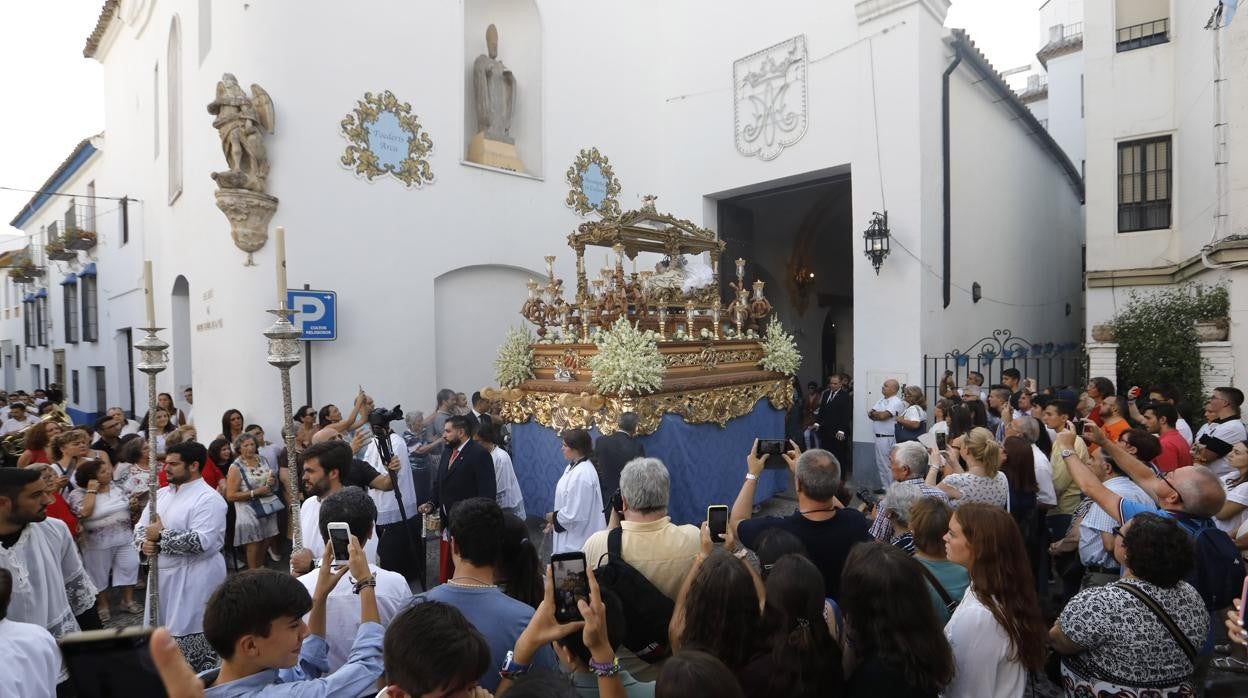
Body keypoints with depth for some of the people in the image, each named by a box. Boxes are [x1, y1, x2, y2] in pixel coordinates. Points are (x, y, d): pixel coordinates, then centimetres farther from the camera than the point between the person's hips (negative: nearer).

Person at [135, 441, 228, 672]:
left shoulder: (208, 499, -16)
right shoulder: (161, 494, 10)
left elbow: (202, 541, -26)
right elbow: (141, 526, 13)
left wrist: (162, 535, -19)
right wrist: (144, 542, -10)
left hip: (195, 578, -8)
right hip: (163, 573, 8)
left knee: (192, 632, -1)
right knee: (166, 630, 19)